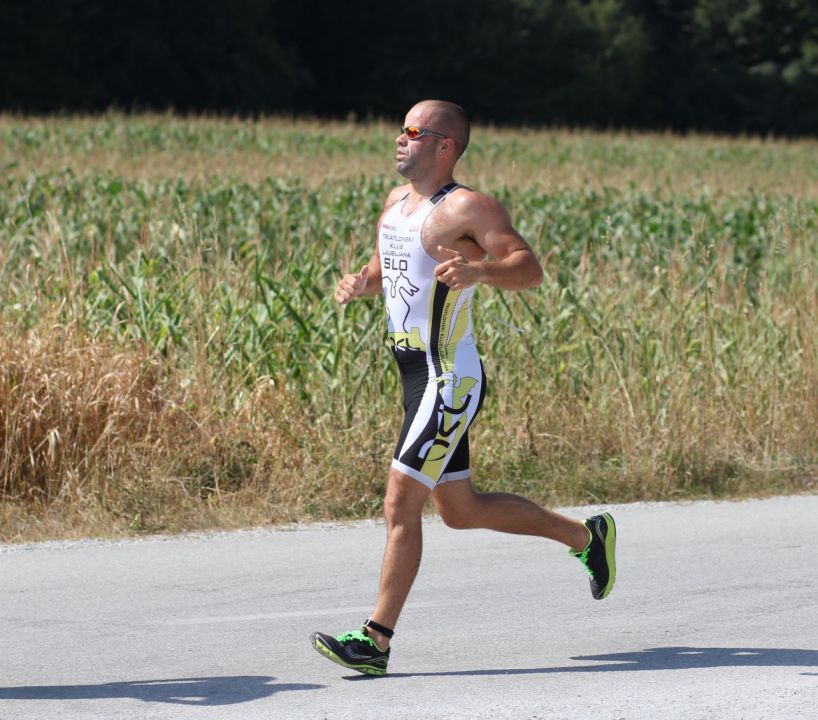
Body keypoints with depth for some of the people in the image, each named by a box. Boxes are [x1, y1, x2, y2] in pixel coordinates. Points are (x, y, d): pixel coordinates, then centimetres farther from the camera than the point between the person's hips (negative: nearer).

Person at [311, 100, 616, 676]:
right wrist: (360, 282, 4)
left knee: (400, 505, -11)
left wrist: (476, 270, -38)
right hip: (417, 375, 10)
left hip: (450, 380, -10)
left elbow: (530, 269, -20)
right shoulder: (396, 203, 13)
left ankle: (375, 641, -6)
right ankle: (586, 536, 33)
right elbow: (384, 270, 27)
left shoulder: (467, 208, -13)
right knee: (460, 510, 18)